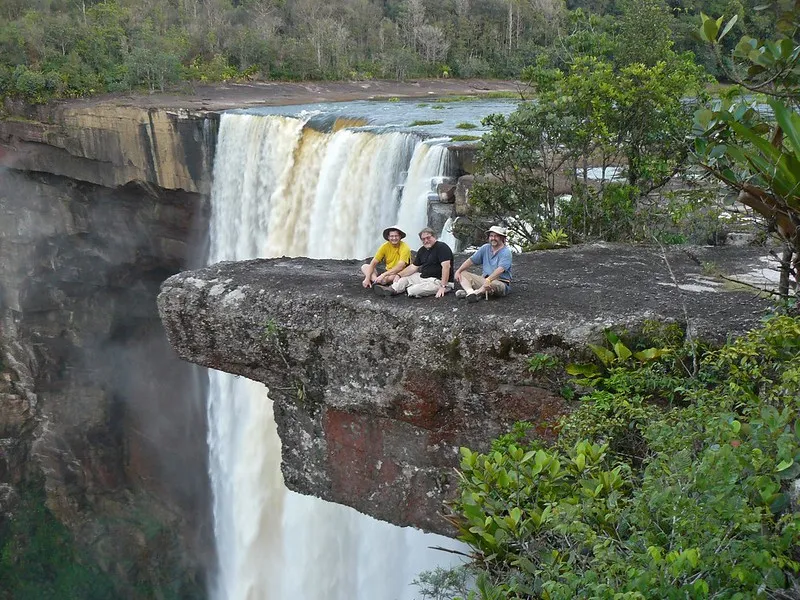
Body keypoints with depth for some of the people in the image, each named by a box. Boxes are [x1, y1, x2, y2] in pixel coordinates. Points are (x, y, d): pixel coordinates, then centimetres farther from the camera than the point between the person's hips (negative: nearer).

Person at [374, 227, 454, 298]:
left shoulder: (442, 247, -14)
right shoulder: (422, 250, 14)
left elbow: (446, 266, -23)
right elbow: (413, 267, 16)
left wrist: (443, 286, -29)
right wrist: (399, 275, 2)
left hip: (438, 281, -9)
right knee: (405, 278, 4)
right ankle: (392, 289, -17)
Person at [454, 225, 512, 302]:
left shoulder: (506, 252, -11)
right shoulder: (485, 248, 10)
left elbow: (500, 270, -27)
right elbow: (471, 260, 11)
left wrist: (488, 280, -42)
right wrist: (458, 271, -2)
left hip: (502, 283, -7)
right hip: (485, 279, 7)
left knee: (493, 284, -43)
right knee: (462, 274, -5)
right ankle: (471, 292, -33)